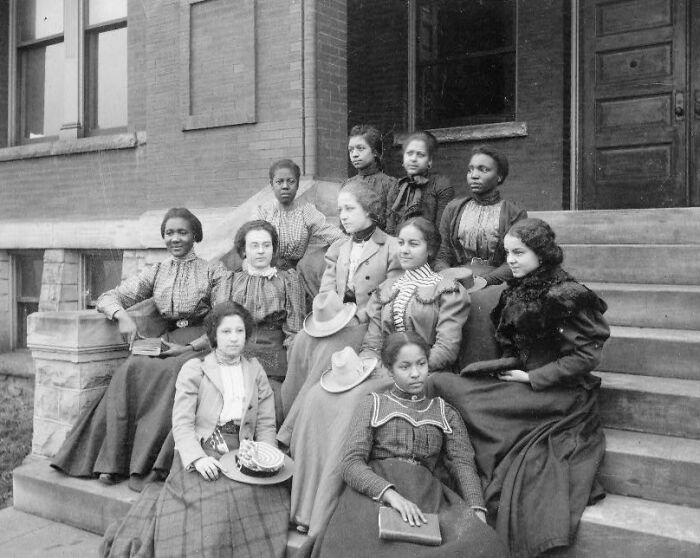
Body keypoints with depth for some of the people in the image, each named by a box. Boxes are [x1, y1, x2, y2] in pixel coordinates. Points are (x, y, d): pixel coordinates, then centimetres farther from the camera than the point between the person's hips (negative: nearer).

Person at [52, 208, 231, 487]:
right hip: (165, 344, 4)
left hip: (201, 346, -3)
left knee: (169, 372, -35)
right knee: (130, 370, -28)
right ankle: (114, 461, -28)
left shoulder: (214, 272, 7)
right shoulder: (155, 273, 18)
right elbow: (107, 298, 13)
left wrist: (191, 347, -15)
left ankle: (144, 466, -33)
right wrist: (123, 316, -10)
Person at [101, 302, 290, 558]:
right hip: (202, 453, -3)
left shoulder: (256, 371, 17)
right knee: (212, 498, -31)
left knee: (272, 494, -25)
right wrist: (197, 458, -19)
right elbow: (182, 423, -2)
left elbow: (266, 424, 12)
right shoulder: (194, 369, 8)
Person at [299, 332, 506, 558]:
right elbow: (351, 464, 2)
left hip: (427, 495, 2)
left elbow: (463, 464, 8)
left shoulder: (445, 413, 22)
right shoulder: (373, 404, 15)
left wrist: (477, 511, -13)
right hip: (374, 492, -2)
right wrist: (391, 494, -17)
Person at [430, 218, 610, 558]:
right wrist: (508, 367, 6)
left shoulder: (565, 296, -13)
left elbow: (586, 356, -15)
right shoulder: (518, 291, 13)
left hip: (560, 396, -8)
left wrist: (531, 378, -14)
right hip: (527, 386, 8)